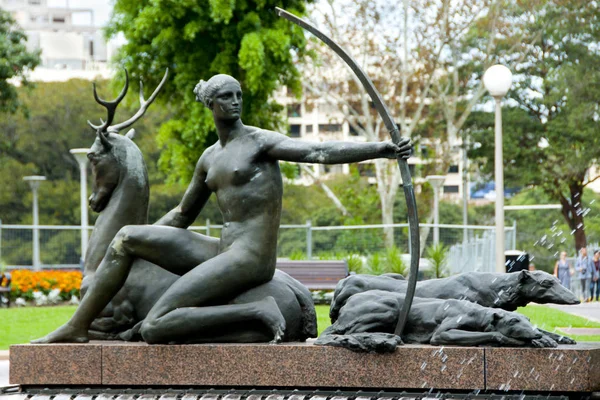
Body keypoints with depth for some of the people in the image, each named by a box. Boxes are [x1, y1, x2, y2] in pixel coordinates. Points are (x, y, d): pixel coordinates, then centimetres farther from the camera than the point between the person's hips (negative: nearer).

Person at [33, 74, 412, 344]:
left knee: (154, 329, -19)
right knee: (127, 237, 9)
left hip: (250, 258, -8)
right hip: (221, 252, 8)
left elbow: (319, 151, -20)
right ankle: (77, 328, 11)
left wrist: (381, 149, -33)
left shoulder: (260, 142, -6)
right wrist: (144, 242, 31)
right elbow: (183, 215, 29)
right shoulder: (210, 158, 17)